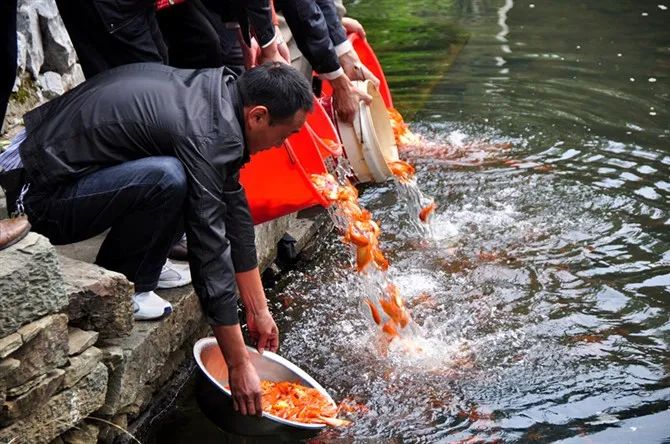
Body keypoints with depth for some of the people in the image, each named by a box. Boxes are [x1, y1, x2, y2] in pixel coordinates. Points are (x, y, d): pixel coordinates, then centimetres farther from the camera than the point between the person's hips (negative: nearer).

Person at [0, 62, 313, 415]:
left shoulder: (221, 90, 2)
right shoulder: (205, 134, -26)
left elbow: (235, 210, 7)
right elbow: (210, 255, -25)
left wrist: (259, 311, 11)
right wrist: (239, 367, -18)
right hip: (36, 197, -9)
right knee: (168, 178, -32)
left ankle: (142, 263, 9)